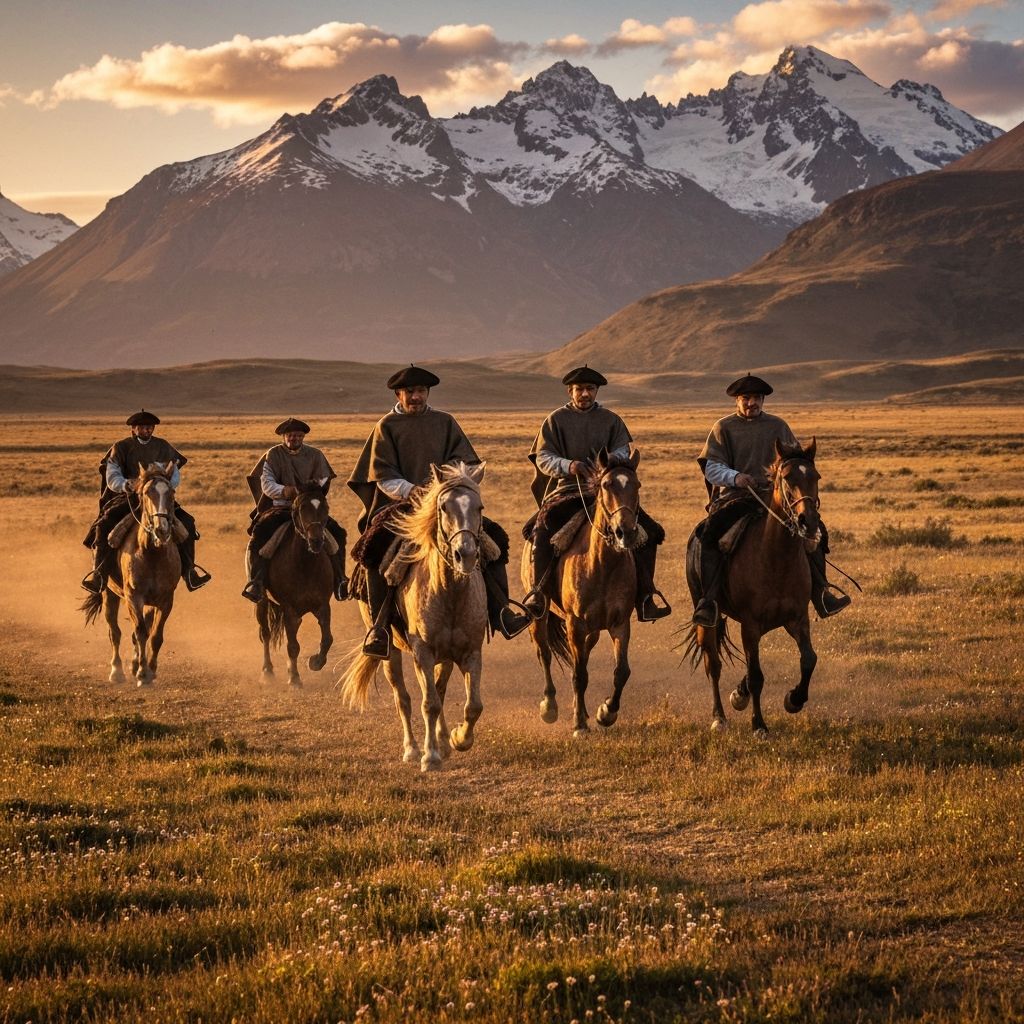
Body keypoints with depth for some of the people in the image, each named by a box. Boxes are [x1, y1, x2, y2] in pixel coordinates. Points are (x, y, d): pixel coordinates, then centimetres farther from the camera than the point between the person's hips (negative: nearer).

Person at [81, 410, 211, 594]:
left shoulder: (164, 447, 9)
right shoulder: (121, 448, 1)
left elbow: (175, 475, 6)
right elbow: (112, 477, -7)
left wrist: (167, 485, -19)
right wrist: (126, 485, -30)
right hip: (128, 498, -2)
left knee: (186, 523, -18)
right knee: (104, 525, -27)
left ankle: (188, 569, -5)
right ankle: (99, 573, -18)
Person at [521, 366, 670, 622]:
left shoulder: (610, 420, 14)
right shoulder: (556, 420, 8)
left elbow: (623, 450, 6)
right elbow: (543, 457, 0)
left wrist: (611, 460, -19)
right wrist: (567, 465, -20)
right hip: (567, 489, -2)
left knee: (648, 530, -15)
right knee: (543, 527, -32)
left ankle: (645, 592, -9)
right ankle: (537, 592, -27)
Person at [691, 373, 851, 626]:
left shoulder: (778, 426, 16)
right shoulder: (724, 428, 8)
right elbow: (712, 468, -1)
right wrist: (735, 477, -21)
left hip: (774, 497, 3)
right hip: (735, 498, -3)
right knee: (710, 532, -31)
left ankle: (820, 594, -14)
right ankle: (708, 600, -34)